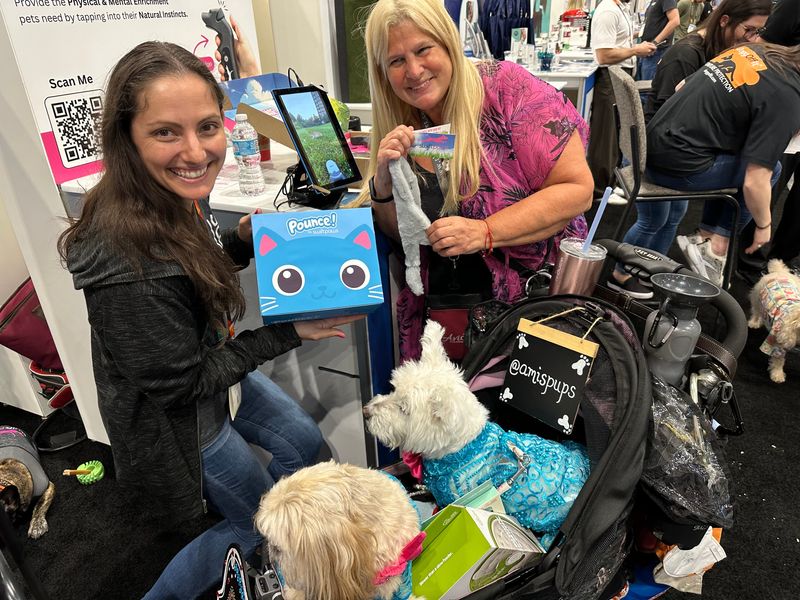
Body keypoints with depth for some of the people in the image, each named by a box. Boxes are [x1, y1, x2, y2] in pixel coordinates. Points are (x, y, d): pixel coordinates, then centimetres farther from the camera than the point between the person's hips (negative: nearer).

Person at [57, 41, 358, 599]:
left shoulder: (179, 195, -13)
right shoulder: (127, 265, -39)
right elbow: (180, 383, -27)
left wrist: (244, 241, -13)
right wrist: (288, 333, -25)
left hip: (215, 369, 8)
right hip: (177, 420, -7)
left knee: (306, 444, 24)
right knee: (260, 520, 15)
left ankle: (262, 533, 52)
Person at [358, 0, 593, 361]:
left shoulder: (505, 86, -10)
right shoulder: (401, 126, 2)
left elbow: (577, 189, -13)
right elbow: (397, 233, 6)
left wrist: (483, 233, -23)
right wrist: (383, 182, -14)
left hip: (537, 287, -3)